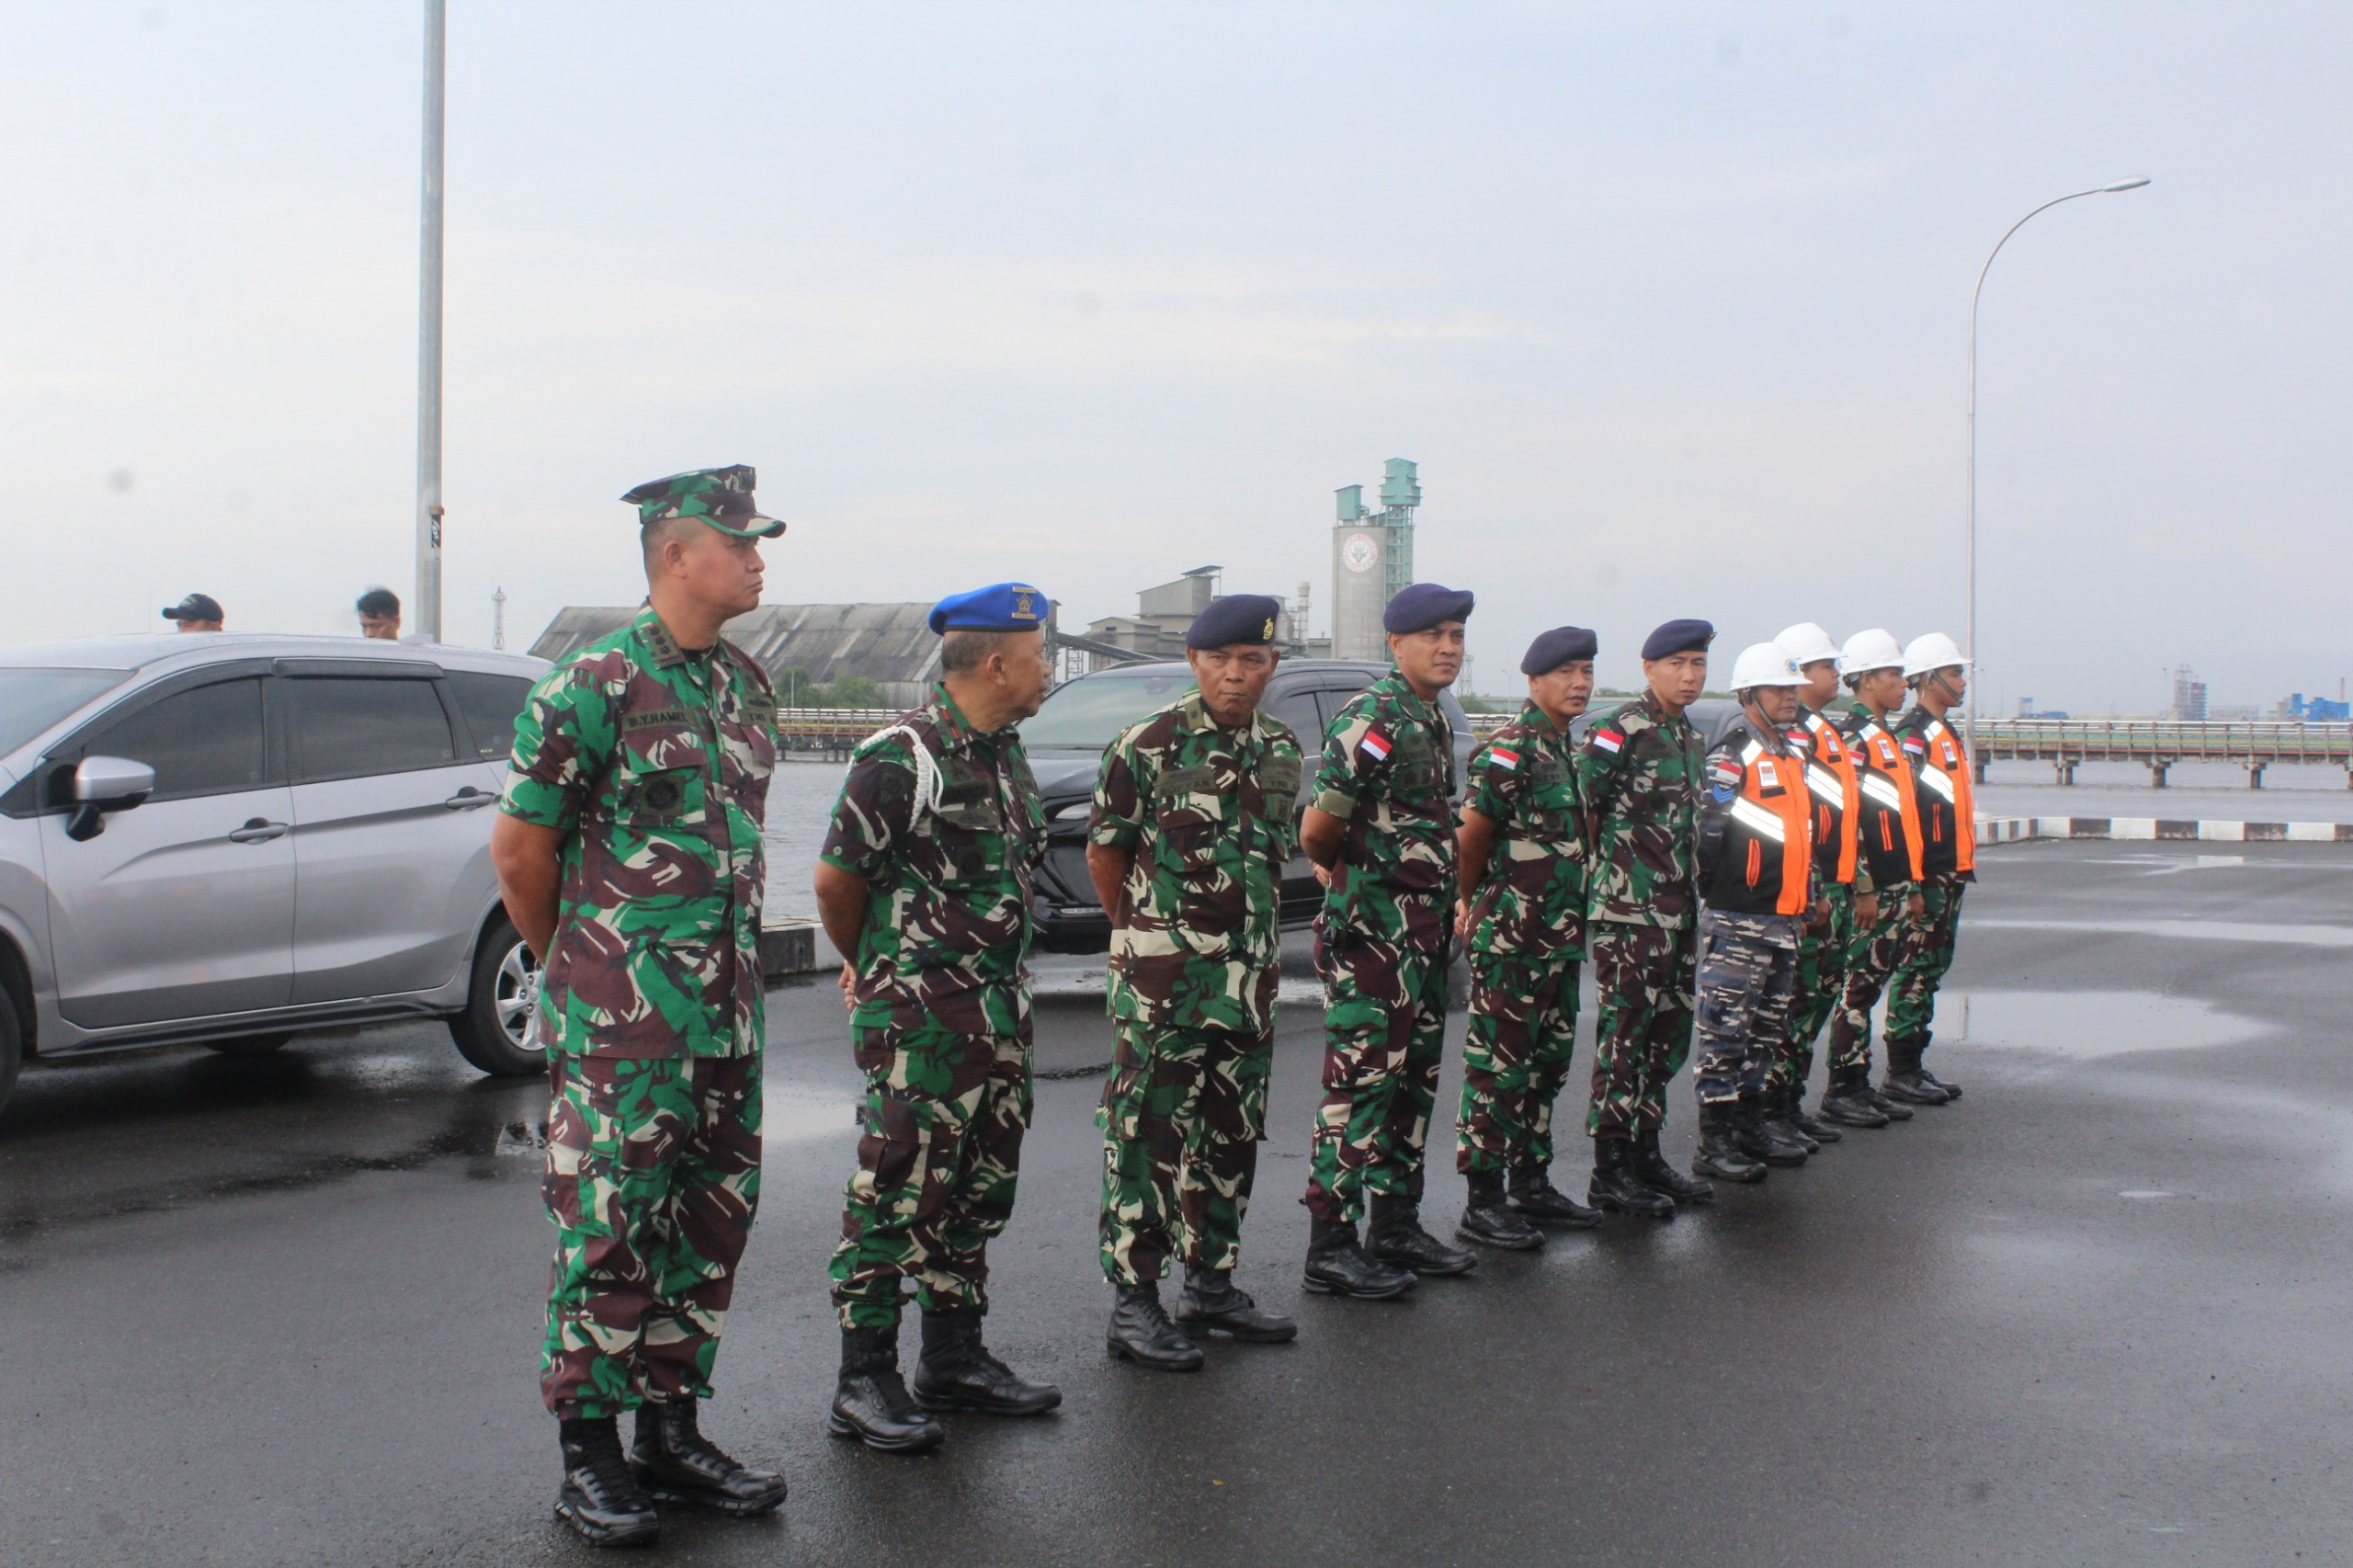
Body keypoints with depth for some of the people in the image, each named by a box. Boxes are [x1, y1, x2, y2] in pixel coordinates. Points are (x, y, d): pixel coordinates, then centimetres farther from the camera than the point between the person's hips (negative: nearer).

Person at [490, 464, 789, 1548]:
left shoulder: (744, 683, 11)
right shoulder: (595, 687, -11)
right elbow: (519, 847, -7)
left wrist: (727, 961, 17)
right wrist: (576, 969, 3)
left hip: (729, 1009, 7)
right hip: (623, 1018, -7)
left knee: (710, 1218, 11)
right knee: (609, 1225, -2)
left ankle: (670, 1430, 23)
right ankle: (589, 1457, 9)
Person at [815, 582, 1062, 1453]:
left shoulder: (1007, 756, 11)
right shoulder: (901, 759, -16)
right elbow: (836, 877, -10)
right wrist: (869, 965, 5)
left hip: (1000, 1014, 8)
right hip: (919, 1020, -8)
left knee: (979, 1193, 14)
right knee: (898, 1195, -4)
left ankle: (955, 1360, 26)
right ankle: (865, 1382, 4)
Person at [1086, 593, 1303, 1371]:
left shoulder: (1283, 750, 9)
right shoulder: (1149, 745, -9)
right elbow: (1104, 850, -1)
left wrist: (1255, 943, 14)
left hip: (1250, 977, 7)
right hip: (1161, 982, -6)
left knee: (1231, 1136, 13)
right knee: (1148, 1135, -4)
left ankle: (1212, 1284, 25)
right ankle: (1133, 1301, 1)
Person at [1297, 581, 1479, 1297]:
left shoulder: (1434, 722, 14)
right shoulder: (1372, 716, -15)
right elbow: (1318, 829, -20)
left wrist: (1449, 903, 15)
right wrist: (1348, 870, -1)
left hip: (1423, 932, 10)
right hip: (1370, 933, -9)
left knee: (1414, 1079, 14)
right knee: (1359, 1084, -6)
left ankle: (1397, 1228, 24)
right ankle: (1331, 1246, -1)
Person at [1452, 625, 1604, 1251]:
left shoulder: (1567, 750, 15)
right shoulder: (1511, 750, -15)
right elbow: (1471, 835, -16)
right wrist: (1474, 901, -1)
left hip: (1560, 939, 9)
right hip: (1510, 941, -9)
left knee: (1547, 1064, 15)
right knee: (1499, 1068, -3)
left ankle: (1531, 1185, 26)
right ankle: (1483, 1203, 3)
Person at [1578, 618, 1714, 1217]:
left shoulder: (1688, 735, 16)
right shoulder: (1622, 728, -11)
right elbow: (1579, 806, -15)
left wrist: (1688, 889, 19)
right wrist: (1610, 865, -6)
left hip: (1678, 913, 9)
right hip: (1629, 914, -9)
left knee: (1668, 1035, 13)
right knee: (1623, 1038, -5)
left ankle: (1646, 1156, 22)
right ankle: (1609, 1173, 0)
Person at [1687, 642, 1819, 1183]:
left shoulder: (1792, 753, 17)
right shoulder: (1730, 756, -11)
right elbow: (1706, 830, -17)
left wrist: (1808, 895, 21)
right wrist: (1717, 891, -12)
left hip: (1783, 918, 9)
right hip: (1738, 919, -9)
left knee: (1767, 1029, 15)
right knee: (1726, 1028, -6)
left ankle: (1751, 1123, 26)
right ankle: (1715, 1143, -2)